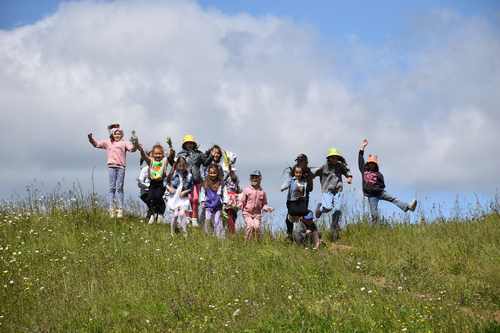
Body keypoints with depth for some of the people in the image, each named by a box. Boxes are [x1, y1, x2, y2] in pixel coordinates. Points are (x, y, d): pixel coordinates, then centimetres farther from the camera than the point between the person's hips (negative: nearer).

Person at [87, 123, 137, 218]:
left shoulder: (124, 143, 12)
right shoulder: (108, 143, 20)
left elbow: (132, 149, -4)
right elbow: (96, 144, 23)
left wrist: (135, 143, -22)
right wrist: (90, 138, 8)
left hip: (121, 167, -2)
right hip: (111, 167, 2)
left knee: (119, 188, -4)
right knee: (112, 188, -1)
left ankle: (120, 209, -1)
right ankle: (111, 209, -2)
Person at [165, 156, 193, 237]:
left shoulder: (189, 176, -2)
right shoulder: (173, 174, -2)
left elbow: (191, 187, 7)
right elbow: (165, 182, 10)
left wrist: (185, 192, -7)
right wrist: (169, 188, -7)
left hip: (183, 197, 0)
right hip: (173, 197, 0)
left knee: (182, 213, -15)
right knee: (175, 214, -10)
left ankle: (185, 232, -7)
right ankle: (172, 232, 5)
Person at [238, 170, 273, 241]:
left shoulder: (262, 191, 7)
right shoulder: (247, 190, 1)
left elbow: (264, 204, 15)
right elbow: (242, 202, 6)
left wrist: (267, 208, -6)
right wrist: (238, 206, -14)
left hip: (257, 214, 2)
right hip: (247, 213, -2)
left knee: (257, 227, -17)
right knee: (250, 226, -24)